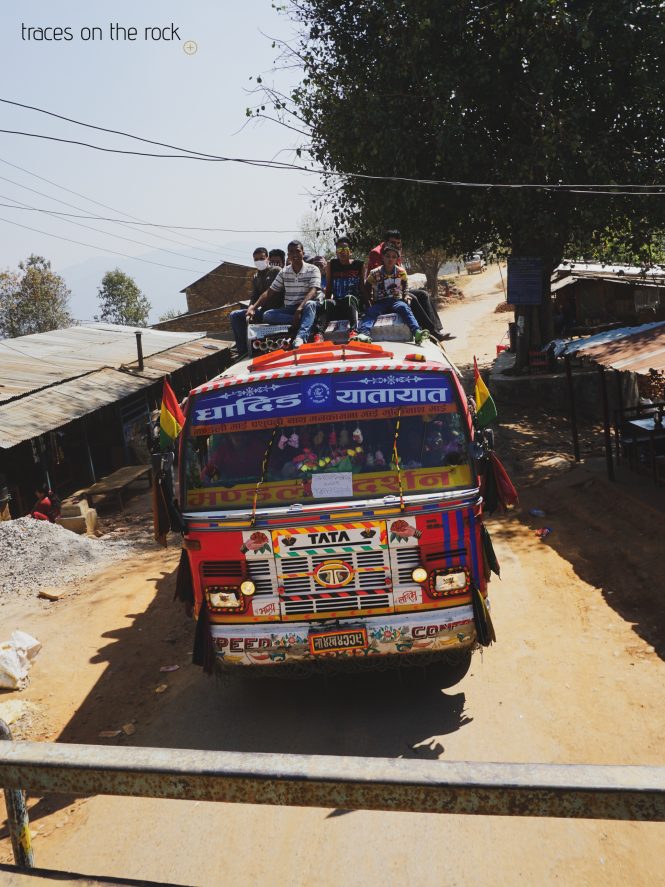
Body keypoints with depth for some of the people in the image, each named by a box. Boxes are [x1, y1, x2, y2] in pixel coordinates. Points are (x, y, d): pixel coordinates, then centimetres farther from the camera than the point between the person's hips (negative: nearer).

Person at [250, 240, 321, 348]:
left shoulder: (313, 270, -1)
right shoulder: (283, 272, 11)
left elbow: (313, 291, -15)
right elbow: (270, 292, 10)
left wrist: (300, 309, -31)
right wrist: (253, 307, -3)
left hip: (306, 308, -3)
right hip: (289, 310, 4)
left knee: (310, 304, -39)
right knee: (267, 315, -25)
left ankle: (300, 337, -57)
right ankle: (304, 322, -33)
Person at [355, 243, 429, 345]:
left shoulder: (401, 272, 6)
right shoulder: (374, 273, 1)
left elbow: (405, 289, 18)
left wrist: (406, 296, 0)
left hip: (396, 301, 0)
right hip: (379, 303, 0)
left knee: (404, 307, -33)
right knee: (370, 311, -31)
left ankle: (417, 332, -52)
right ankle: (364, 333, -57)